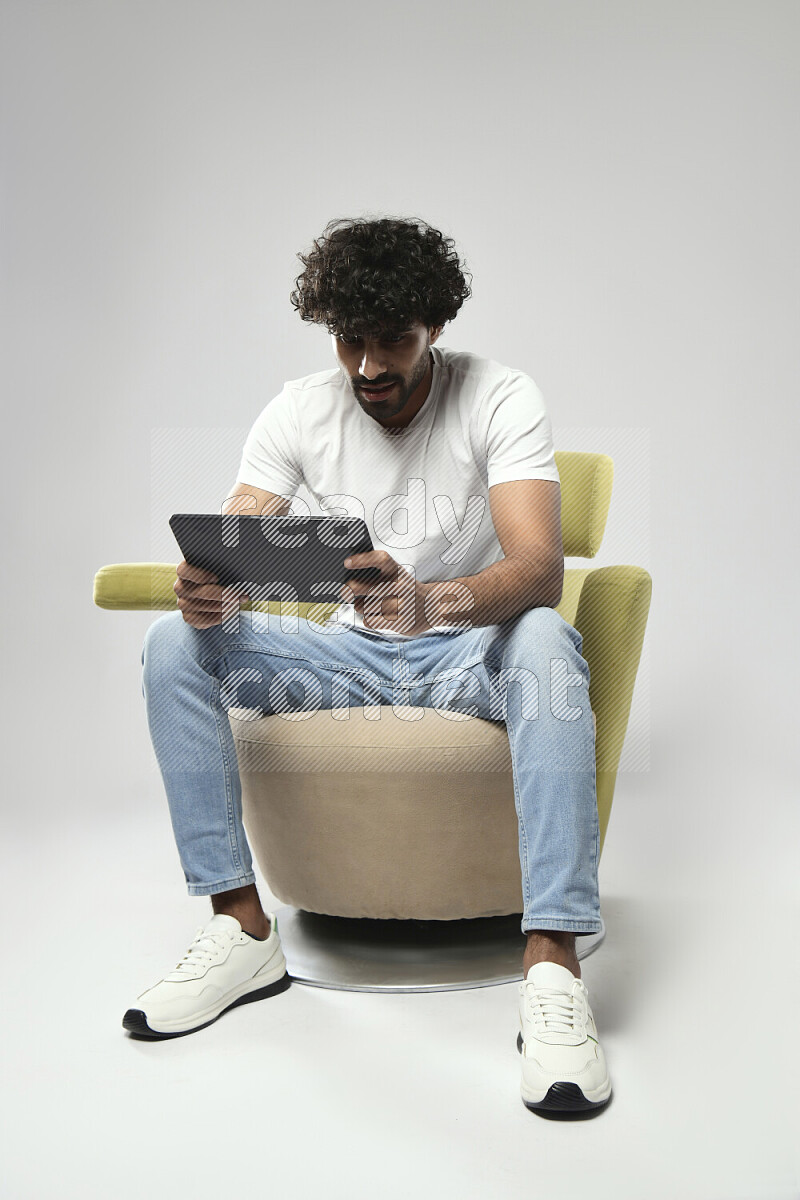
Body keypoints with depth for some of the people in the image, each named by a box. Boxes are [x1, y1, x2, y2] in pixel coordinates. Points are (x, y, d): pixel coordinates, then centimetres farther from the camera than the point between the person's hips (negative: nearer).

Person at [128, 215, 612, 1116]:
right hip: (348, 651, 3)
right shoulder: (299, 412, -3)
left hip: (468, 648, -3)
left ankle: (551, 962, -39)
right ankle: (242, 927, -15)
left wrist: (431, 600, -49)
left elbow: (540, 568, -27)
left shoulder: (501, 399, -13)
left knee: (544, 639, -38)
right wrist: (201, 591, -36)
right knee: (173, 643, -18)